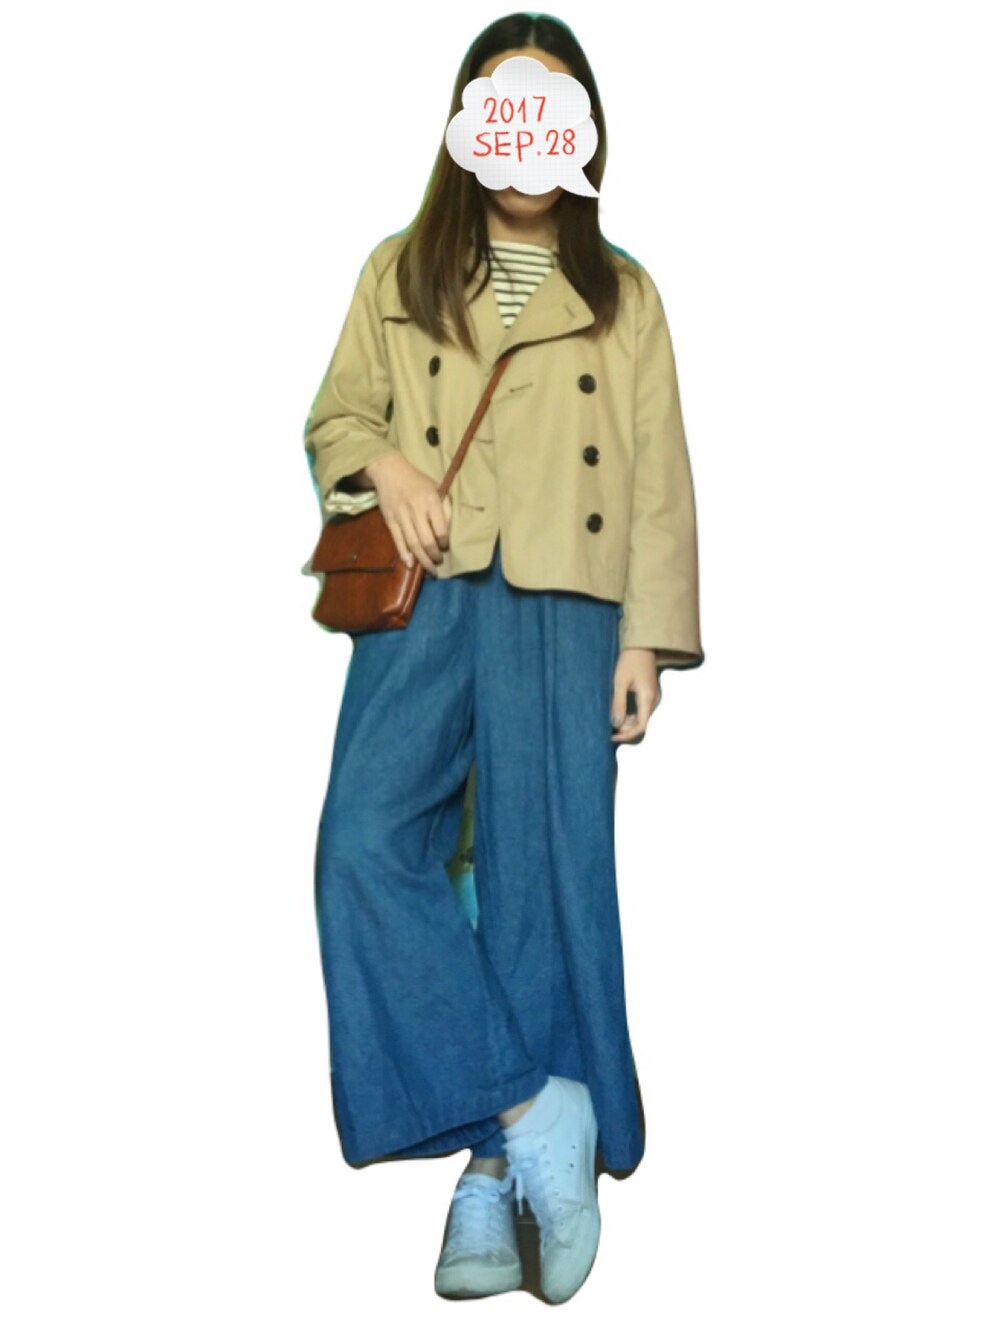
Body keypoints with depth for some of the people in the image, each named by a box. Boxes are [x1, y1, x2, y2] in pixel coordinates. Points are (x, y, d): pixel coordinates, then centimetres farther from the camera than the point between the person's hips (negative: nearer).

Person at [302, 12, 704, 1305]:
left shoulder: (622, 296, 13)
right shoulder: (400, 274, 15)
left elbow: (659, 480, 9)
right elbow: (336, 417, 18)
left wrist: (646, 637, 0)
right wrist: (384, 463, -5)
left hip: (563, 609, -1)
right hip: (426, 598, 1)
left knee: (545, 874, -6)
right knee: (367, 838, -18)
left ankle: (496, 1169, 4)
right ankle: (533, 1108, -13)